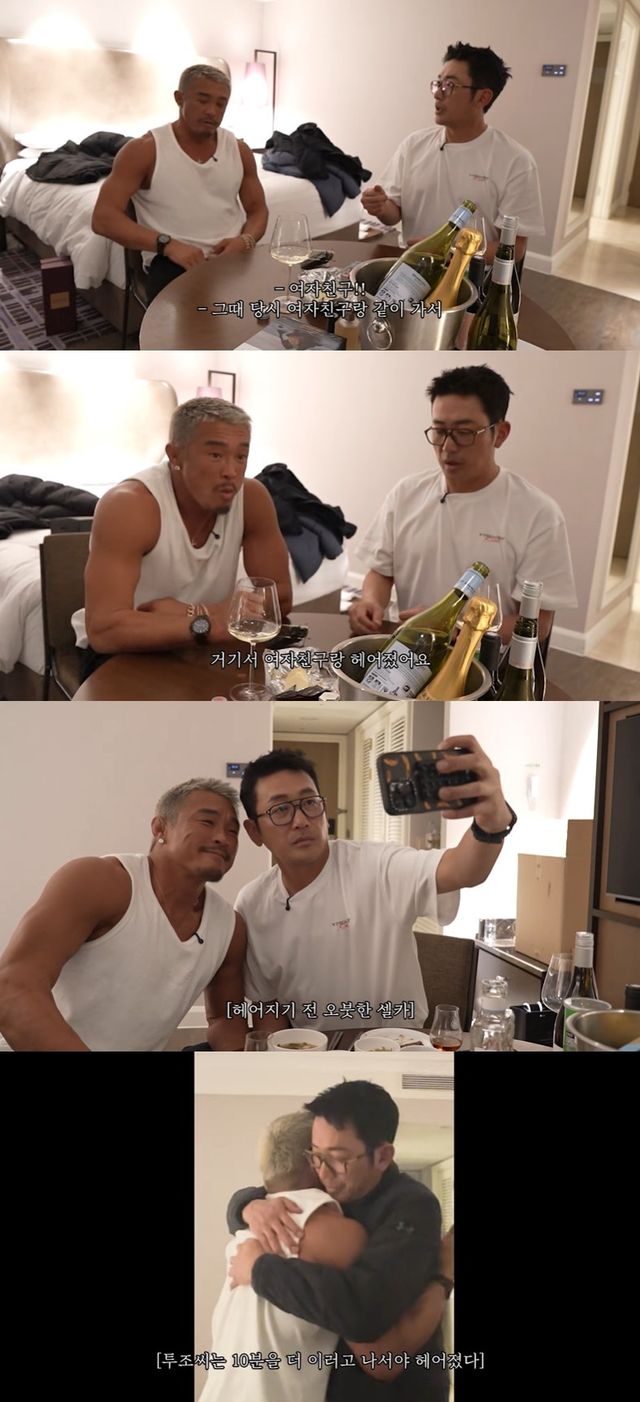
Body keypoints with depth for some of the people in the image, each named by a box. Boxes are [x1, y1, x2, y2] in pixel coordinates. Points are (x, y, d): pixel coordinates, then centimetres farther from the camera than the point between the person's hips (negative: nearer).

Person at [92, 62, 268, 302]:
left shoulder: (239, 150, 13)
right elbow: (103, 218, -7)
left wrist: (246, 240, -4)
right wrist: (167, 244, -21)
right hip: (172, 260, -5)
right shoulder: (144, 150, -1)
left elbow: (258, 209, 23)